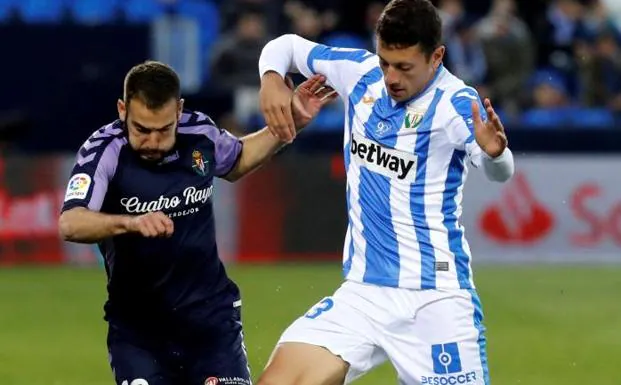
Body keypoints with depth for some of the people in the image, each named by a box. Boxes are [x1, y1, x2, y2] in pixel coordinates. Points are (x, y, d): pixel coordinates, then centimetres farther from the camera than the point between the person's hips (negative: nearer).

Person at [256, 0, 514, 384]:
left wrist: (494, 153, -55)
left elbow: (498, 170, -32)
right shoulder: (360, 72, 0)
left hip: (436, 298, -5)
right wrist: (272, 80, -6)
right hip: (362, 292, 5)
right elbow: (287, 46, 16)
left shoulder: (456, 104, -14)